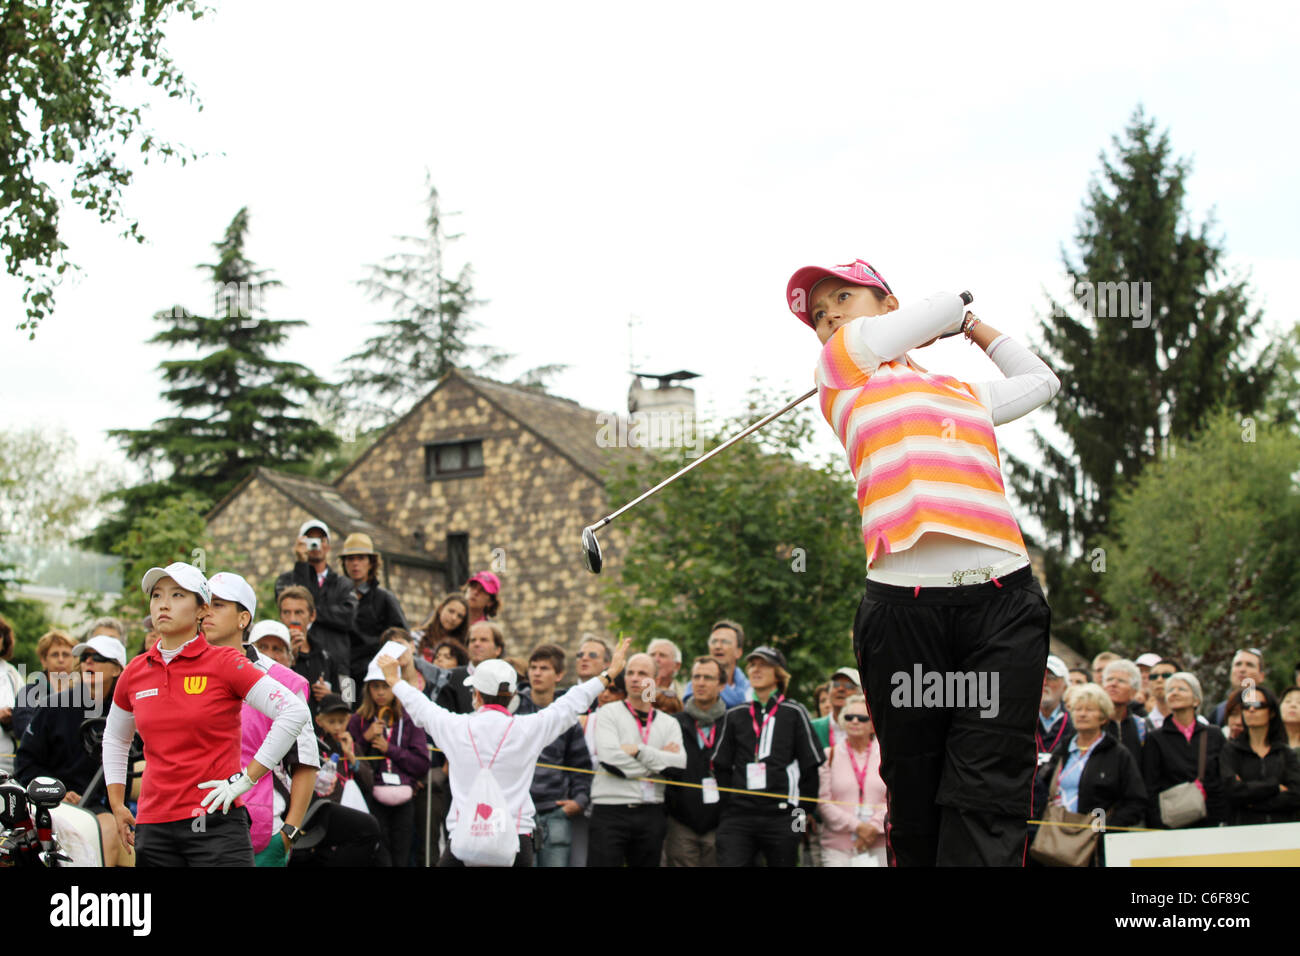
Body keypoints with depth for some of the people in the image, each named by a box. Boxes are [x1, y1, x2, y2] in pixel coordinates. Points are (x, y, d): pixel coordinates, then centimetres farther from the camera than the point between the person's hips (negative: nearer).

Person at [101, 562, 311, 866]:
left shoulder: (224, 663, -3)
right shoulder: (135, 672, 11)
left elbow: (294, 712, -9)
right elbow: (114, 738, 28)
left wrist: (247, 778, -10)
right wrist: (117, 806, 19)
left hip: (215, 823, -4)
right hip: (153, 827, 4)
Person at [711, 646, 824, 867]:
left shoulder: (794, 713, 6)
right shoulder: (735, 716, 14)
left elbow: (810, 766, 4)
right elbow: (721, 766, 15)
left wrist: (805, 813, 2)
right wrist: (727, 806, 6)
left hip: (781, 816, -2)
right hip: (738, 816, 2)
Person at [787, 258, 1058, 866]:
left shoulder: (967, 393, 27)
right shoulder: (842, 359, 16)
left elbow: (1040, 380, 47)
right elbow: (944, 308, 18)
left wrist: (972, 326, 48)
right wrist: (957, 316, 39)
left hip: (1002, 596, 2)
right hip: (902, 603, -2)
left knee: (986, 809, -12)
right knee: (915, 806, -3)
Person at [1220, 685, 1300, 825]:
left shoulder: (1287, 753, 13)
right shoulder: (1231, 749, 9)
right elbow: (1232, 789, -6)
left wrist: (1252, 802, -3)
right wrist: (1275, 787, -1)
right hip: (1243, 827, -1)